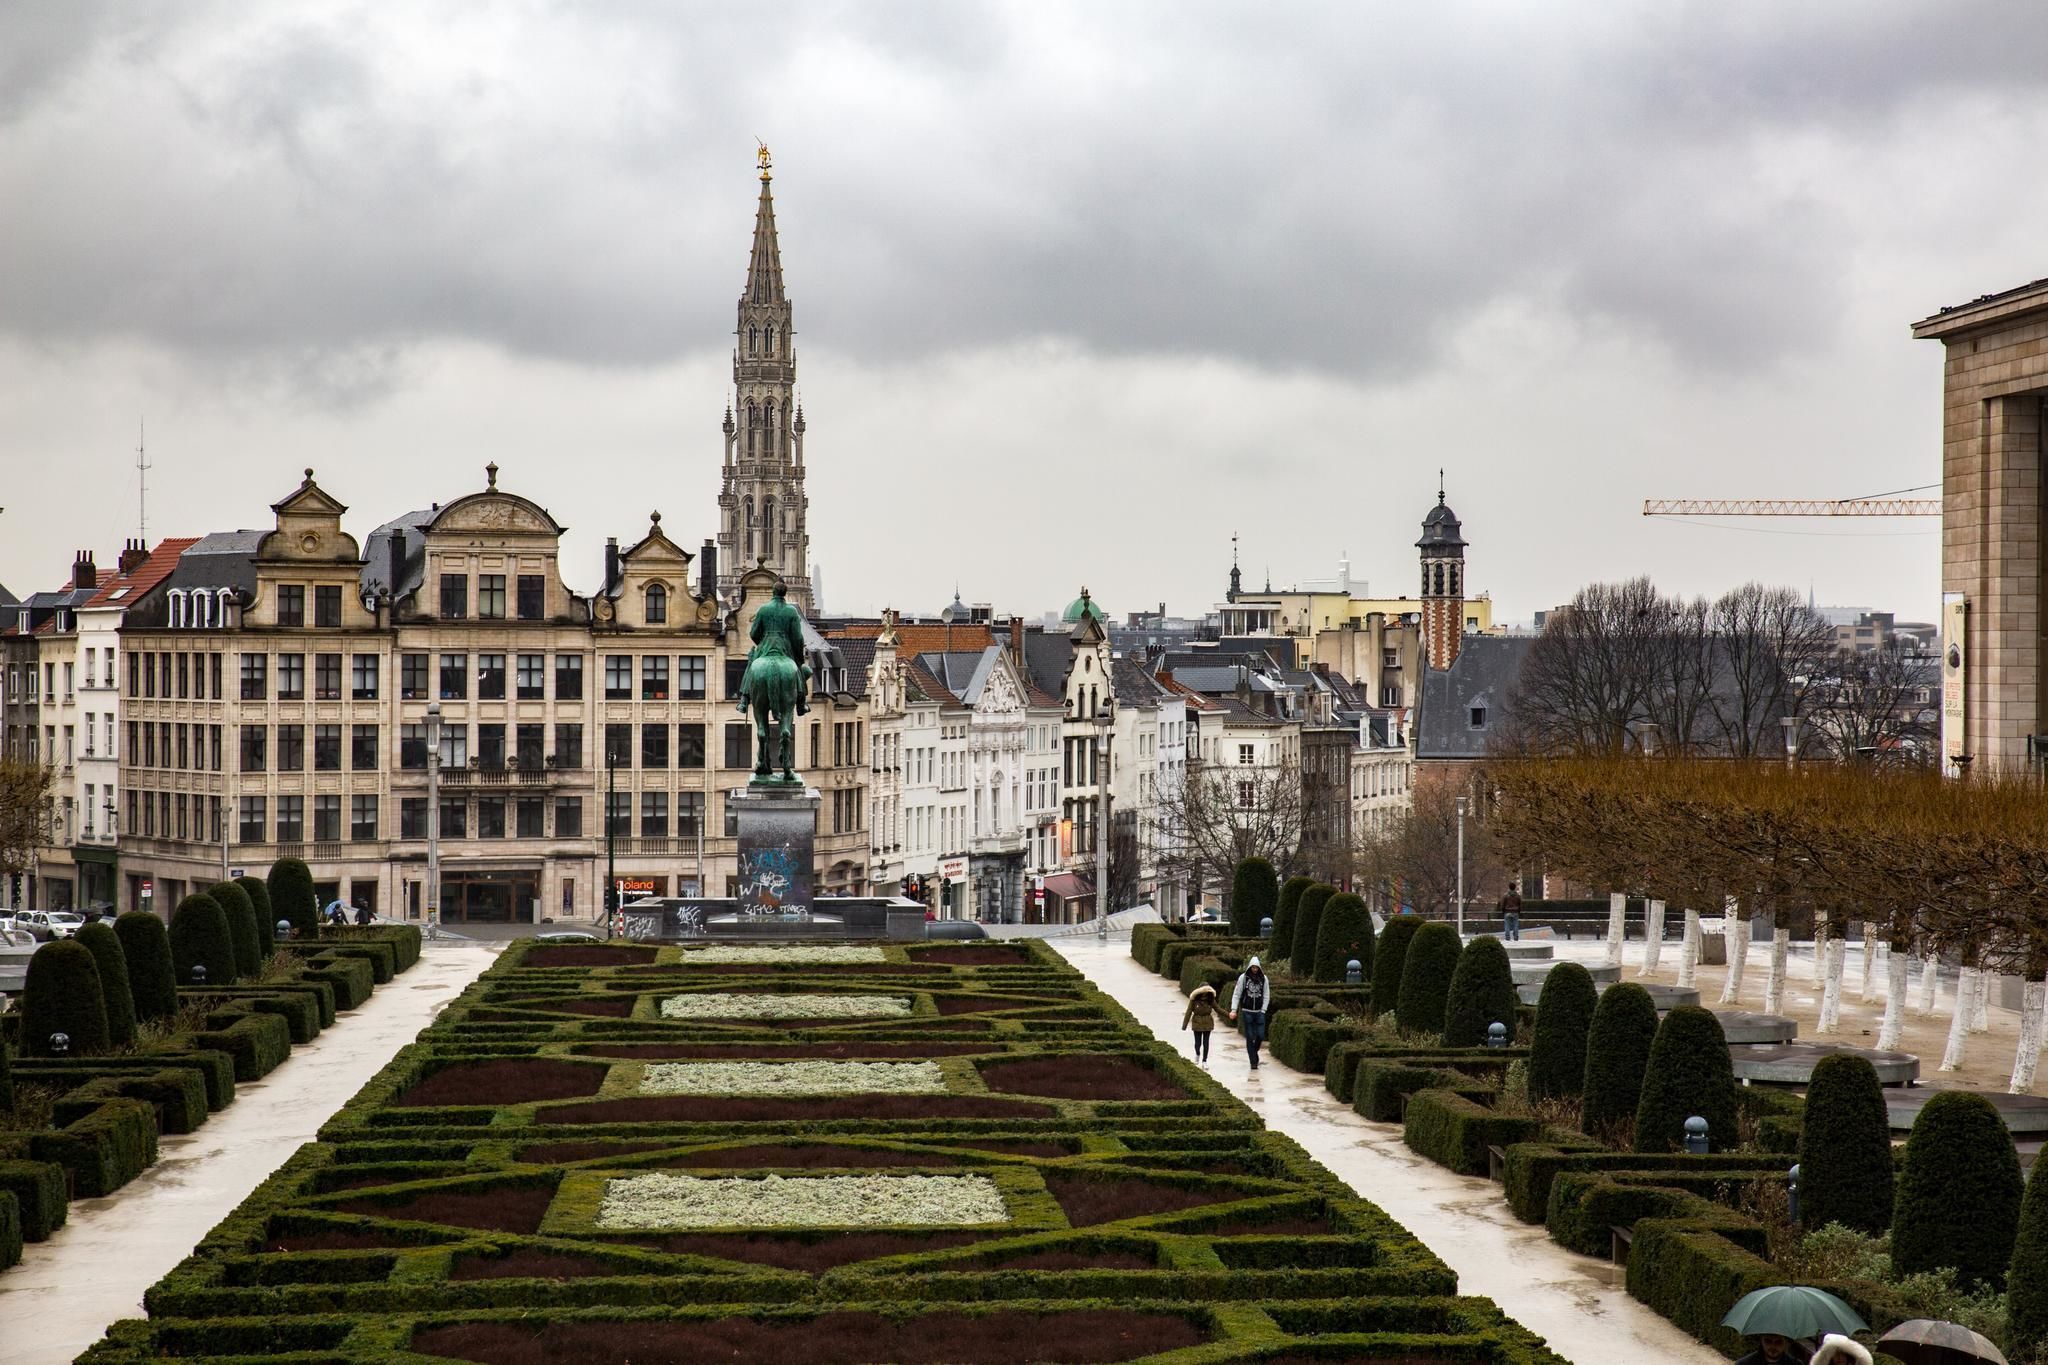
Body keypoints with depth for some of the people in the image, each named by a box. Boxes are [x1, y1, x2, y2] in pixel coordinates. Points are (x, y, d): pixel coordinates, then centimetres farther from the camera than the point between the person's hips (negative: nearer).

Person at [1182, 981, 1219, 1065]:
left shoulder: (1210, 999, -5)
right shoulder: (1194, 1000, -13)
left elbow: (1217, 1008, 8)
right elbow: (1188, 1012, -9)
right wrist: (1184, 1025, -9)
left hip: (1207, 1023, 1)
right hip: (1197, 1023, -1)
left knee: (1206, 1042, 3)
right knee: (1198, 1042, 6)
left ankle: (1204, 1061, 14)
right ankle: (1197, 1054, 39)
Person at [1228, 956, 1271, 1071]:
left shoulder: (1264, 978, 2)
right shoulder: (1243, 978, -4)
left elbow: (1266, 996, 7)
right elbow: (1236, 994, -3)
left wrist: (1263, 1011, -1)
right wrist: (1234, 1010, -11)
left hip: (1259, 1012, 2)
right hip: (1247, 1011, -2)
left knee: (1260, 1036, -2)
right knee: (1250, 1037, -1)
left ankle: (1255, 1051, 28)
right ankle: (1253, 1062, 4)